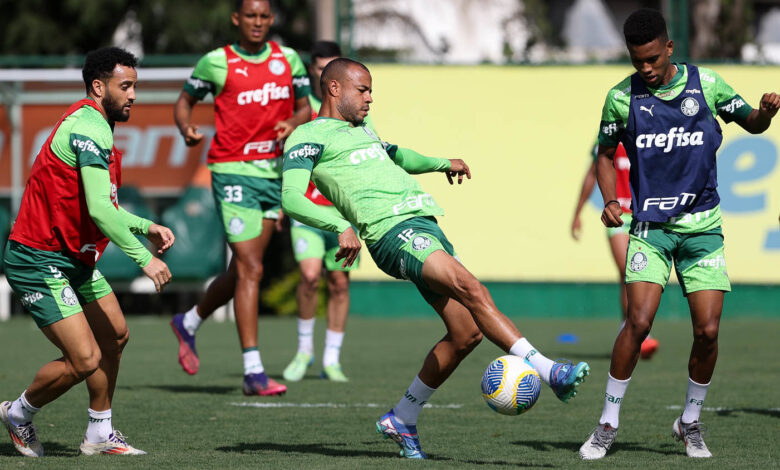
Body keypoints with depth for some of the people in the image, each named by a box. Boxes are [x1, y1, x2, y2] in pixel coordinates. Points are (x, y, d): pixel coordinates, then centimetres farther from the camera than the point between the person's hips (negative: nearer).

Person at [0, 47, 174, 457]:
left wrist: (146, 227, 11)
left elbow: (102, 207, 22)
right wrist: (144, 258, -25)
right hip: (39, 263, -11)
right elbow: (98, 210, -28)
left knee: (114, 336, 14)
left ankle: (100, 435, 25)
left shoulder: (96, 125, 13)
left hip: (75, 259, 11)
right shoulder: (89, 128, -21)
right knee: (85, 359, -12)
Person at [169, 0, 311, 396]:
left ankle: (189, 323, 38)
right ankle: (253, 373, -11)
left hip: (275, 171, 5)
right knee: (250, 270, -12)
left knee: (242, 270, 12)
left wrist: (293, 122, -7)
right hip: (234, 171, -5)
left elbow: (305, 107, 15)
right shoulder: (216, 62, -3)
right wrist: (186, 130, -12)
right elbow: (185, 99, 9)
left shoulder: (288, 59, 9)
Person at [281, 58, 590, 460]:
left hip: (425, 225, 9)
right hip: (392, 231, -9)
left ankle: (402, 420, 14)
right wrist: (341, 226, -28)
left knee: (466, 333, 0)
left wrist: (441, 163, 38)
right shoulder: (308, 137, 2)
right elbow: (292, 199, -13)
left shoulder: (361, 130, 30)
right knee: (472, 291, -28)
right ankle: (549, 371, -36)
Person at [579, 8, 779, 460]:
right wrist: (610, 201, -5)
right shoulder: (622, 97, -1)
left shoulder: (705, 84, -1)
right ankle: (608, 424, -3)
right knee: (639, 322, -17)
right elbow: (606, 153, 12)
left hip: (702, 226, 1)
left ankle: (690, 422, 16)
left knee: (708, 330, -6)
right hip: (650, 226, -1)